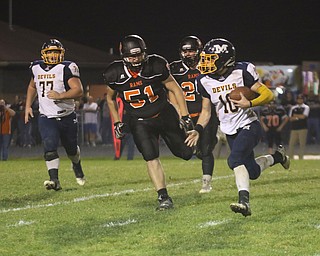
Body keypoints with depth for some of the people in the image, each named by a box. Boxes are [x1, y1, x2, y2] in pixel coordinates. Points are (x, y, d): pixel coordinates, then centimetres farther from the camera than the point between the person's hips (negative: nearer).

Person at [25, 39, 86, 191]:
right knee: (50, 147, -19)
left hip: (67, 117, -2)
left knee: (71, 148, 15)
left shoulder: (67, 68, -11)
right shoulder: (36, 68, 6)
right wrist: (28, 106, 18)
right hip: (46, 118, 2)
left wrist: (60, 95, -32)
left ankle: (77, 167, 48)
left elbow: (79, 90, -20)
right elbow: (32, 87, 25)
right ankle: (54, 181, -24)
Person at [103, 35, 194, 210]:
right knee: (151, 159, -17)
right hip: (140, 122, 0)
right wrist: (117, 122, 5)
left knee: (185, 153, 8)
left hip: (164, 115, 0)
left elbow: (175, 89, -6)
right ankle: (163, 197, -10)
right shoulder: (115, 74, -15)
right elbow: (110, 98, 7)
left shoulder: (156, 66, -19)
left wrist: (185, 116, -8)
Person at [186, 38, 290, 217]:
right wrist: (198, 130, -6)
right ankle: (277, 157, 36)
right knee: (252, 172, 8)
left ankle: (244, 201, -36)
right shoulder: (205, 81, -1)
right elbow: (206, 111, 10)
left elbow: (268, 95, -11)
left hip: (249, 126, -6)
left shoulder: (242, 72, -15)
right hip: (230, 131, 6)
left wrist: (249, 104, -28)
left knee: (235, 159, -30)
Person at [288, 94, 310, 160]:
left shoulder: (306, 107, 5)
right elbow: (291, 118, 6)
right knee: (291, 143, -2)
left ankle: (301, 157, 0)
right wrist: (299, 117, -10)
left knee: (302, 143, -4)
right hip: (294, 128, 3)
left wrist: (295, 115, 1)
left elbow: (303, 116, -10)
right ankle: (290, 158, 2)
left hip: (303, 128, -3)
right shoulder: (293, 108, 15)